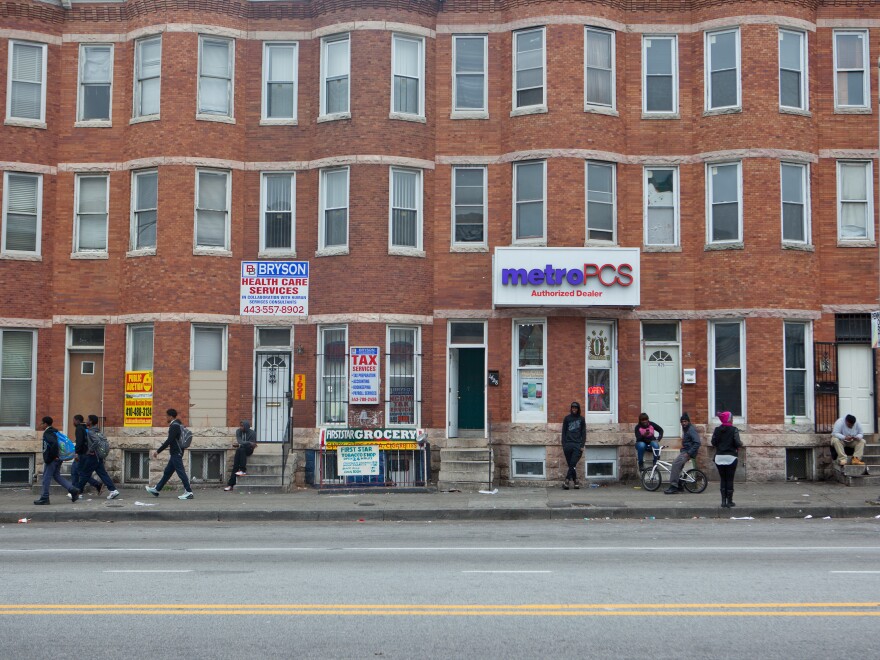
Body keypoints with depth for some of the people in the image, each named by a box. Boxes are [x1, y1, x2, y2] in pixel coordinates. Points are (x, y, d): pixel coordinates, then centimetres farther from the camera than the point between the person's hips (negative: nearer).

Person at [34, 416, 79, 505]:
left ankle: (44, 498, 4)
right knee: (57, 476, 15)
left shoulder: (47, 434, -15)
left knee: (46, 478, -1)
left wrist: (53, 456, -23)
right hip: (58, 458, 10)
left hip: (51, 460, -10)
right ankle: (73, 490, 8)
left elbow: (54, 443, -31)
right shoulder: (54, 432, 15)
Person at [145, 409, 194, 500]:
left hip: (176, 453, -10)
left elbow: (169, 440, -23)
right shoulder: (178, 425, 15)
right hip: (175, 453, 10)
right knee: (167, 472, 15)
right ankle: (156, 489, 23)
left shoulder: (174, 426, -16)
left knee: (180, 472, -8)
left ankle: (189, 492, -7)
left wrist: (158, 451, -20)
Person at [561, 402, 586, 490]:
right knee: (571, 465, 1)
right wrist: (563, 444, 0)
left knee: (573, 464, -13)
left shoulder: (581, 419, 9)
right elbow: (563, 432, 9)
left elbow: (584, 433, 9)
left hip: (577, 445, -1)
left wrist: (582, 445, -1)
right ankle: (575, 481, 8)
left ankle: (567, 481, -16)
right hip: (568, 444, 1)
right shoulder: (567, 418, 9)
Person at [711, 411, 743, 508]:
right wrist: (740, 444, 8)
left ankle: (723, 501, 7)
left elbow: (713, 443, 1)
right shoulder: (734, 430, -9)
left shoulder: (717, 430, 2)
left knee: (723, 479, 10)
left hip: (719, 457, 3)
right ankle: (729, 501, 5)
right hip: (731, 457, -3)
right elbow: (737, 443, -14)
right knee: (730, 479, 4)